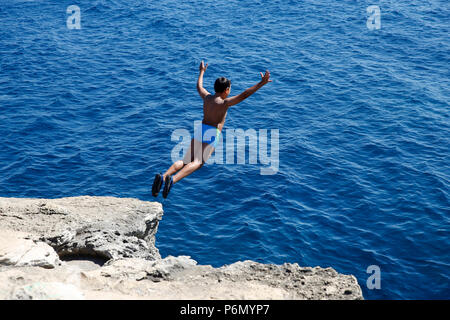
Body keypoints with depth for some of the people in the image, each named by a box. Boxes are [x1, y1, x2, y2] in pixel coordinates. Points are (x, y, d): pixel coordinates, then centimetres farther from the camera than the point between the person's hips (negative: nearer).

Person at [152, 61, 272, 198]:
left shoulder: (206, 97, 13)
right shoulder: (225, 102, -5)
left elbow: (199, 86, 33)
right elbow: (244, 95, -13)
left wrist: (202, 71, 50)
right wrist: (261, 84, -13)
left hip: (199, 130, 7)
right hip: (211, 134, -7)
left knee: (185, 161, 6)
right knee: (197, 162, -18)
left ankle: (163, 176, -16)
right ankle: (173, 179, -40)